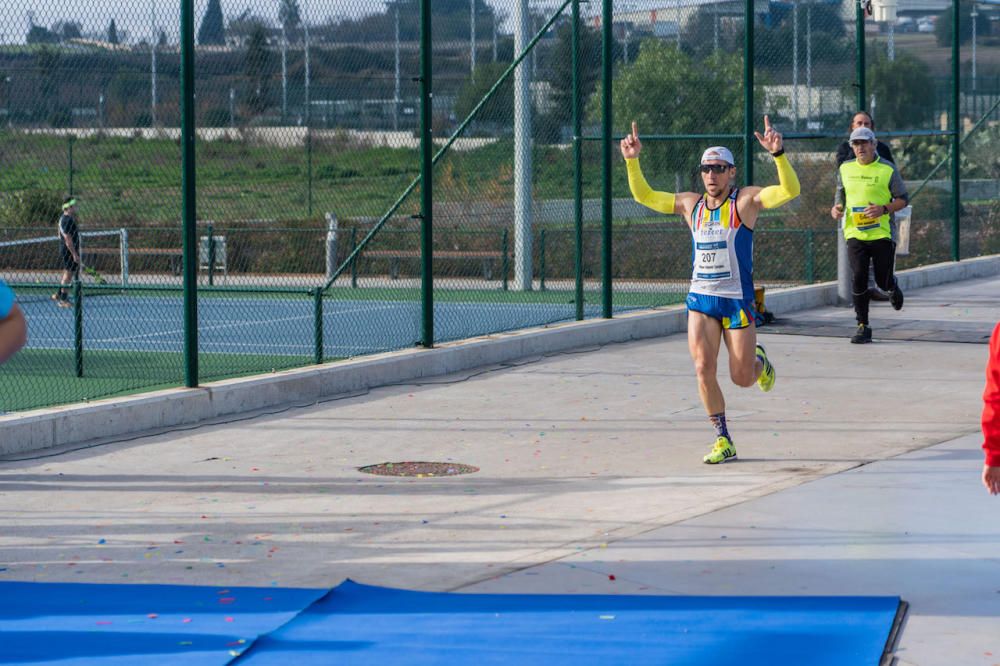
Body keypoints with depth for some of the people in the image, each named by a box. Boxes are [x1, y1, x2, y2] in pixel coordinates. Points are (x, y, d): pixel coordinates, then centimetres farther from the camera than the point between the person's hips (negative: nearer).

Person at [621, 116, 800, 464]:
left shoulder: (745, 200, -5)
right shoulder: (690, 204, 8)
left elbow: (790, 191, -20)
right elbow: (644, 195, 14)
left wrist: (777, 154, -35)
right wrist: (632, 161, 0)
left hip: (737, 301, -3)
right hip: (700, 299, 3)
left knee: (741, 378, 2)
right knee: (703, 368, -11)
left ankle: (759, 363, 40)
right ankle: (723, 441, 0)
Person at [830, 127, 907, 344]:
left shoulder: (887, 169, -2)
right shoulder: (845, 169, 9)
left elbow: (903, 199, 2)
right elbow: (840, 193, 24)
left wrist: (884, 209, -17)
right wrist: (836, 207, 2)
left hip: (881, 234, -2)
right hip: (855, 234, 2)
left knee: (883, 280, 3)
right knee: (858, 279, -9)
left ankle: (893, 287, 42)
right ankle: (863, 326, -1)